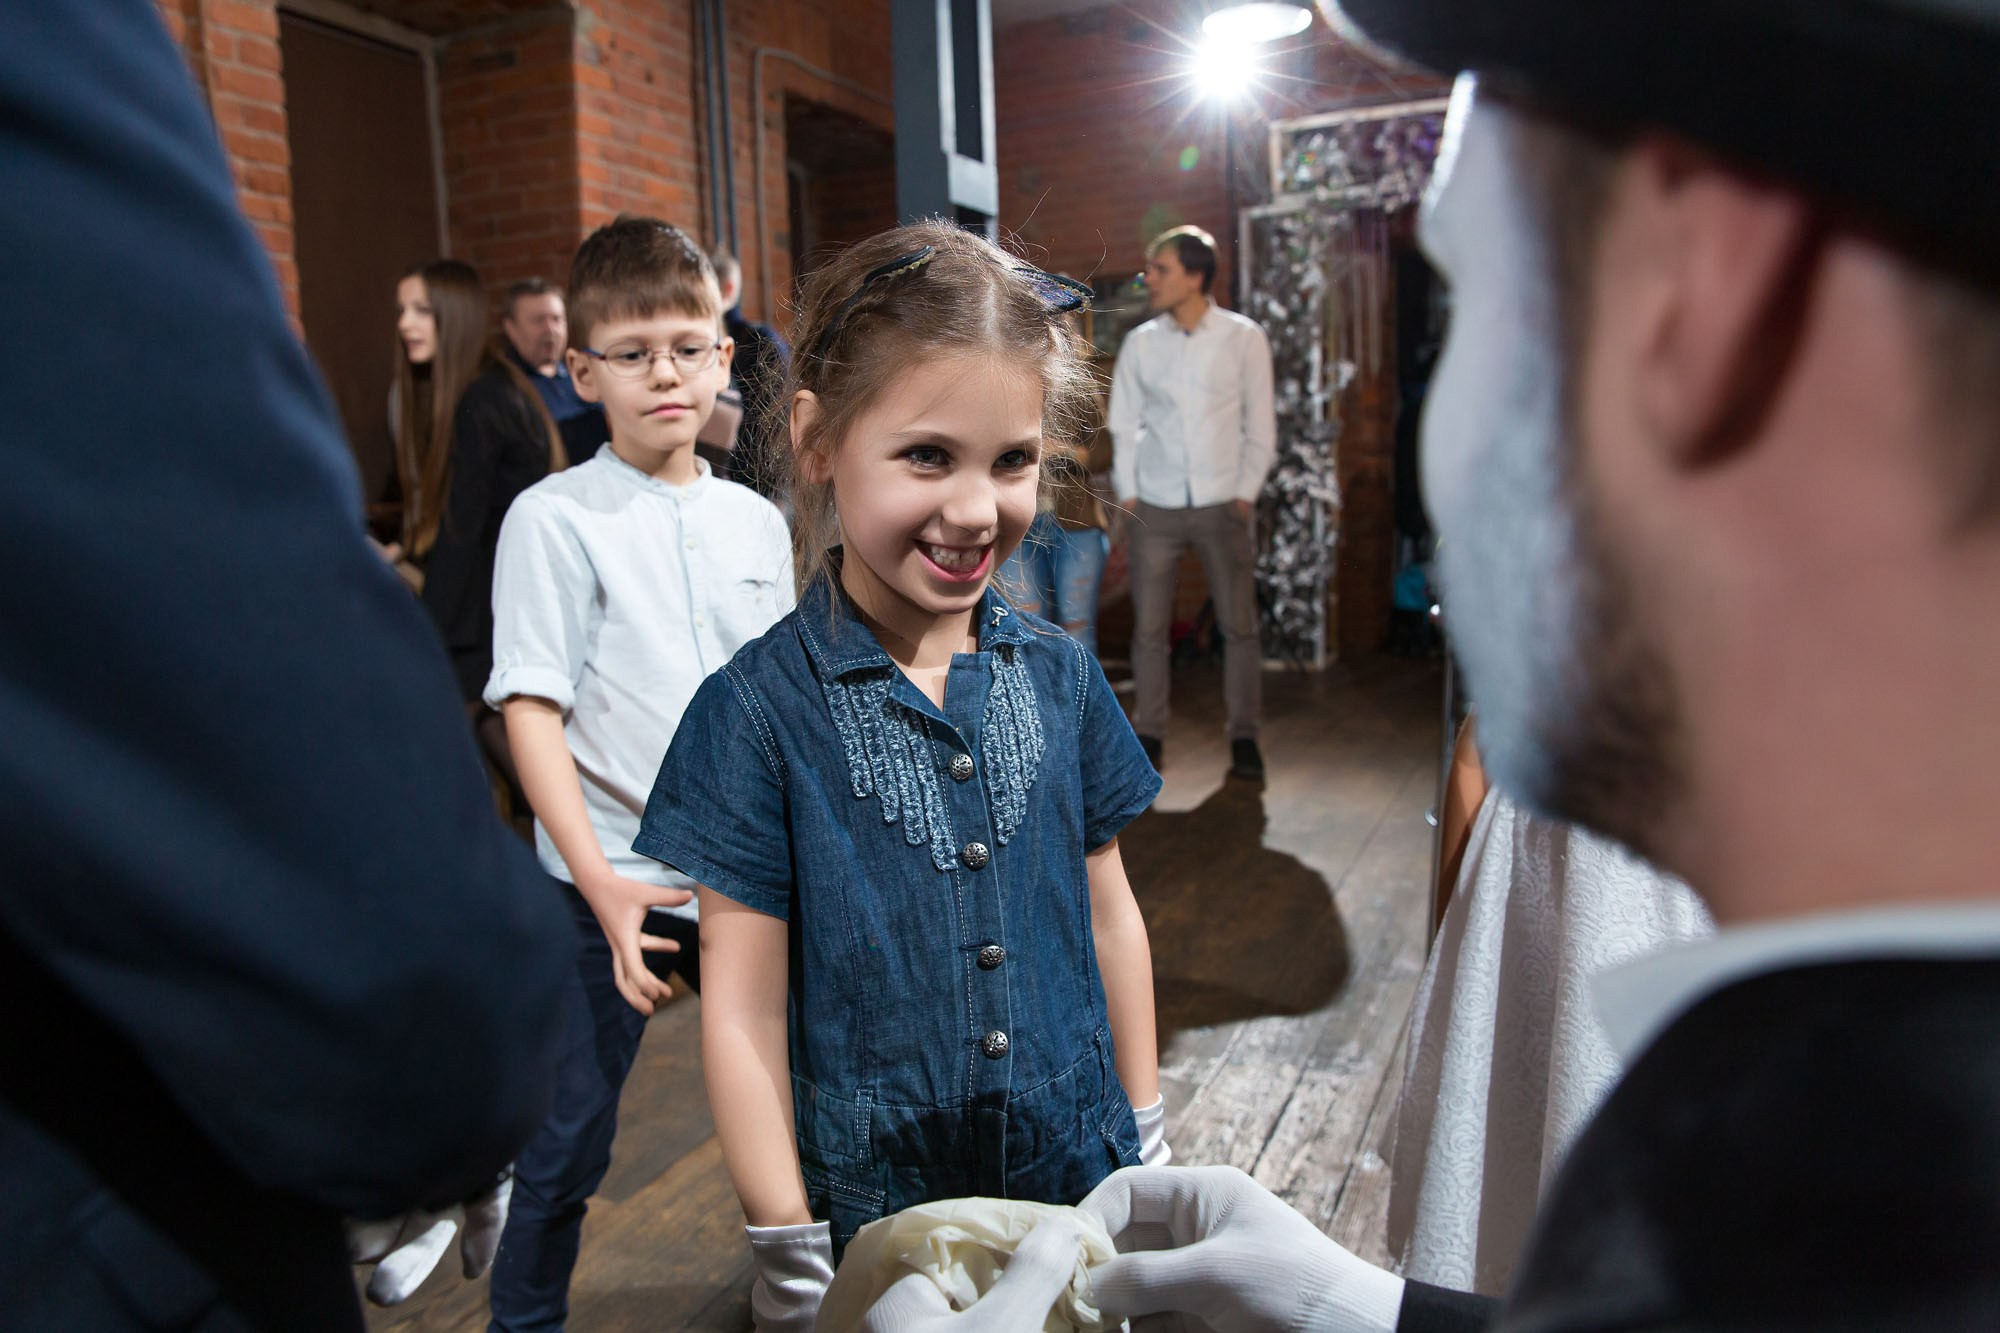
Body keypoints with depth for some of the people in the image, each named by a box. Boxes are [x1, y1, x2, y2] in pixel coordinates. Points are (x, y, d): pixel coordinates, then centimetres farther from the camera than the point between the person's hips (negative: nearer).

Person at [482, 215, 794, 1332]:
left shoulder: (756, 520, 6)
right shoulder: (554, 519, -7)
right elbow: (530, 711, -12)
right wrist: (601, 881, -19)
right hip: (608, 883, -4)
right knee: (569, 1143, 7)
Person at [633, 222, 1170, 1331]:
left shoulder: (1060, 677, -5)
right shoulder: (757, 710, -16)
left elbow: (1108, 914, 5)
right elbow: (743, 1010, -12)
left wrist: (1148, 1145, 10)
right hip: (871, 1210, -3)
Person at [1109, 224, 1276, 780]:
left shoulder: (1243, 338, 0)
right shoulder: (1139, 342, 5)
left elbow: (1260, 426, 3)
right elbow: (1123, 425, 9)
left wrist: (1245, 494, -3)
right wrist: (1127, 495, 2)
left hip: (1222, 506, -1)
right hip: (1154, 507, 1)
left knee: (1239, 626, 2)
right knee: (1149, 629, 2)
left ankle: (1243, 737, 14)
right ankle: (1149, 736, 13)